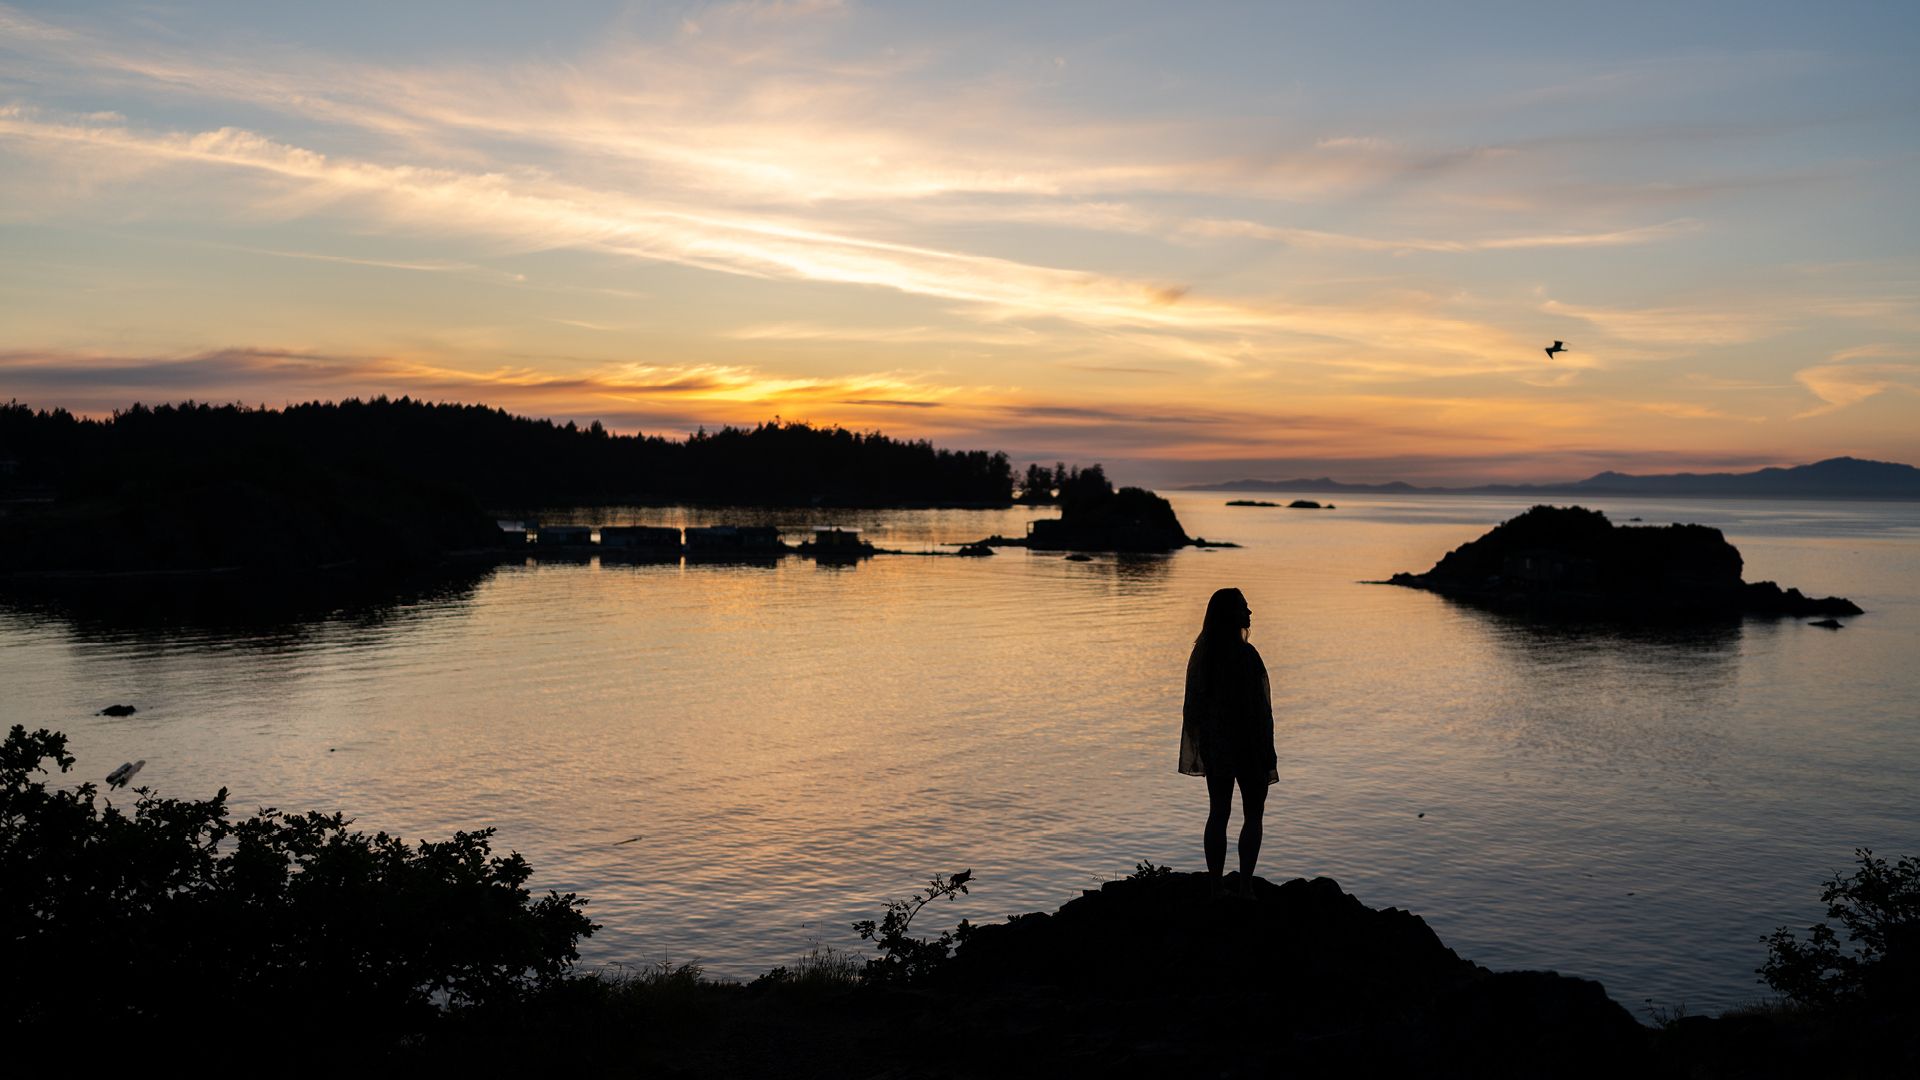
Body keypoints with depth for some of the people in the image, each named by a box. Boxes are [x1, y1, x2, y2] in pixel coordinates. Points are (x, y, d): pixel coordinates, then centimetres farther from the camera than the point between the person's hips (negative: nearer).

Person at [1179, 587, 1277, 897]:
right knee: (1253, 816, 6)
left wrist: (1201, 745, 16)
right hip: (1247, 745, -6)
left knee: (1217, 814, 11)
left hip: (1213, 745, 6)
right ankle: (1245, 887, 5)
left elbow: (1193, 704, 8)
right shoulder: (1245, 654, -18)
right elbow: (1256, 708, -17)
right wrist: (1267, 753, -10)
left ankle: (1217, 887, 14)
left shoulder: (1201, 652, 2)